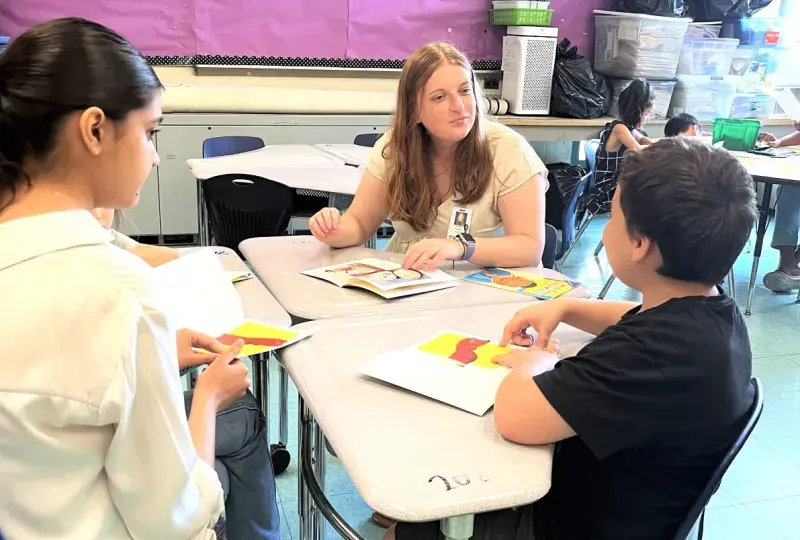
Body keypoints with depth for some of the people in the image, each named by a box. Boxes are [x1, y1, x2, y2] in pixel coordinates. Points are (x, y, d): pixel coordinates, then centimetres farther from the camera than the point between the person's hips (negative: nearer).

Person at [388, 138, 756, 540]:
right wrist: (566, 307, 2)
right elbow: (645, 323, 18)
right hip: (615, 499, 9)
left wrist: (534, 363, -16)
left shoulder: (659, 353, -39)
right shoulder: (709, 310, -6)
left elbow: (515, 417, -38)